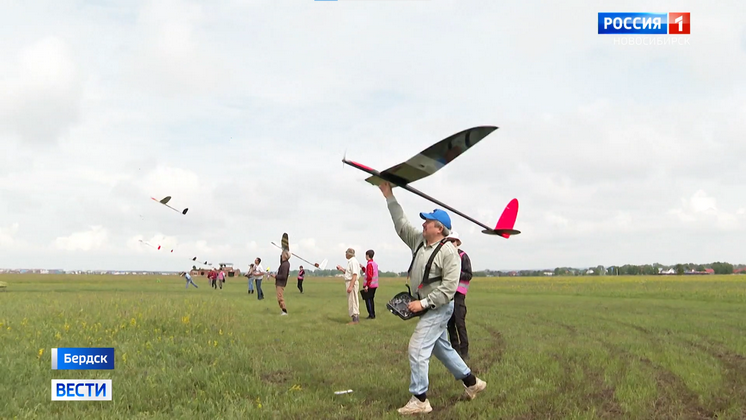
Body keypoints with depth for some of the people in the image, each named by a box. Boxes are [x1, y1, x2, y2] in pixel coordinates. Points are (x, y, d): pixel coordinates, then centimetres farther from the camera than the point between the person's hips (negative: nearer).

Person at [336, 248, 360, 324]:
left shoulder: (353, 261, -16)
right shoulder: (351, 261, 16)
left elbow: (354, 275, -23)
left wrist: (350, 286, -28)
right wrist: (342, 269, 11)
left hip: (352, 283, -11)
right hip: (350, 283, 11)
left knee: (352, 301, -9)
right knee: (354, 301, 13)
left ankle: (355, 319, -8)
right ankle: (356, 318, 17)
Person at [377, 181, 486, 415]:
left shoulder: (449, 252, -19)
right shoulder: (419, 240, 4)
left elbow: (449, 288, -23)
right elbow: (401, 224, 11)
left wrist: (424, 303, -23)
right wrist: (389, 197, 7)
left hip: (439, 308, -9)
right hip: (426, 306, 9)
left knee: (417, 348, -12)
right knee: (441, 348, 18)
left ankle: (419, 400, -4)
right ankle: (472, 383, 33)